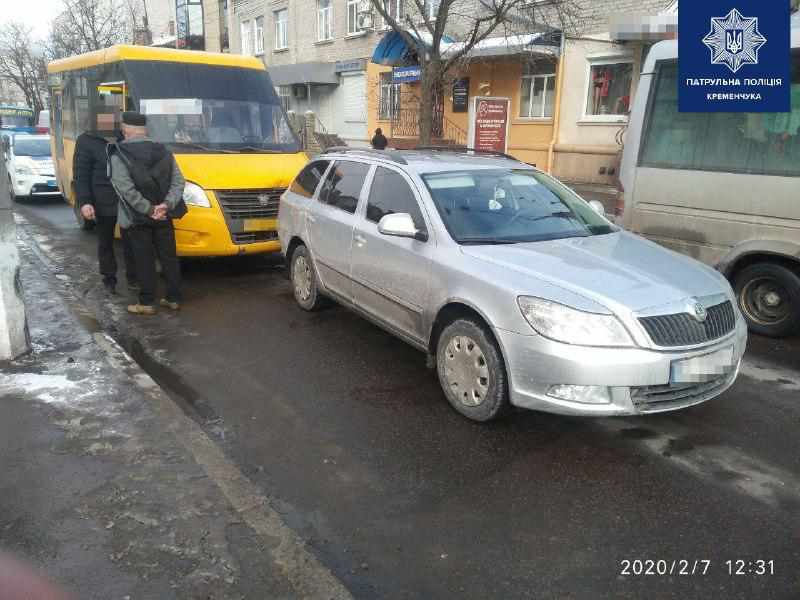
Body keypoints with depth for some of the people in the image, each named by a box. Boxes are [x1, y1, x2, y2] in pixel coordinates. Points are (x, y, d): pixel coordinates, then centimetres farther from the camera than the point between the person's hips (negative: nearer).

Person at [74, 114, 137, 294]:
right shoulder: (87, 141, -4)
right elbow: (80, 175, -7)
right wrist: (84, 202, -16)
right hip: (103, 204, -3)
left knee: (130, 241, 9)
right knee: (106, 243, 10)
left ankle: (132, 277, 21)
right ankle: (109, 279, 22)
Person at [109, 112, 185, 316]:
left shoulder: (118, 155, -9)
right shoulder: (163, 151, 6)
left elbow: (127, 190, -19)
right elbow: (178, 182, -2)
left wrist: (148, 209, -15)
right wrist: (167, 205, -11)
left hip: (136, 218, -4)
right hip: (163, 217, 4)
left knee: (145, 261, 3)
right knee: (169, 257, 11)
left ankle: (147, 302, 9)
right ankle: (174, 298, 18)